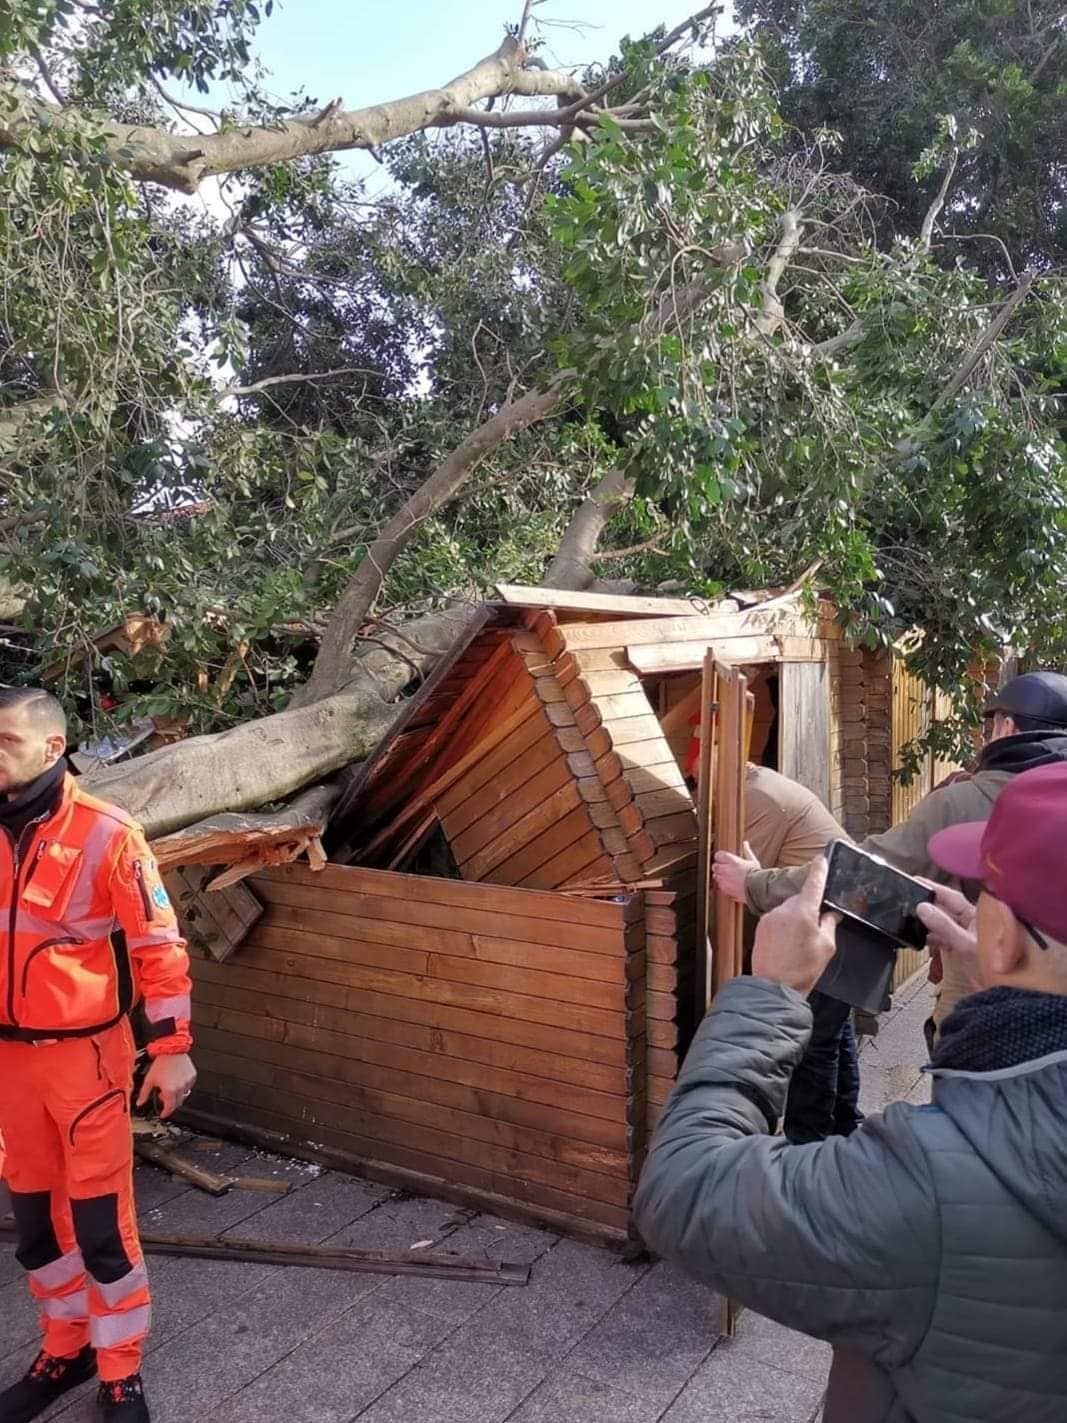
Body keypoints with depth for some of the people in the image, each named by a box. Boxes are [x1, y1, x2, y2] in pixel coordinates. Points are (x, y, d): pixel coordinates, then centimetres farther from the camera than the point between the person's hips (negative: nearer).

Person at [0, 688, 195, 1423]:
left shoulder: (106, 834, -14)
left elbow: (159, 946, -11)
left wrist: (172, 1048, -12)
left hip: (85, 1054, -5)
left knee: (100, 1219, 4)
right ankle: (66, 1350, 38)